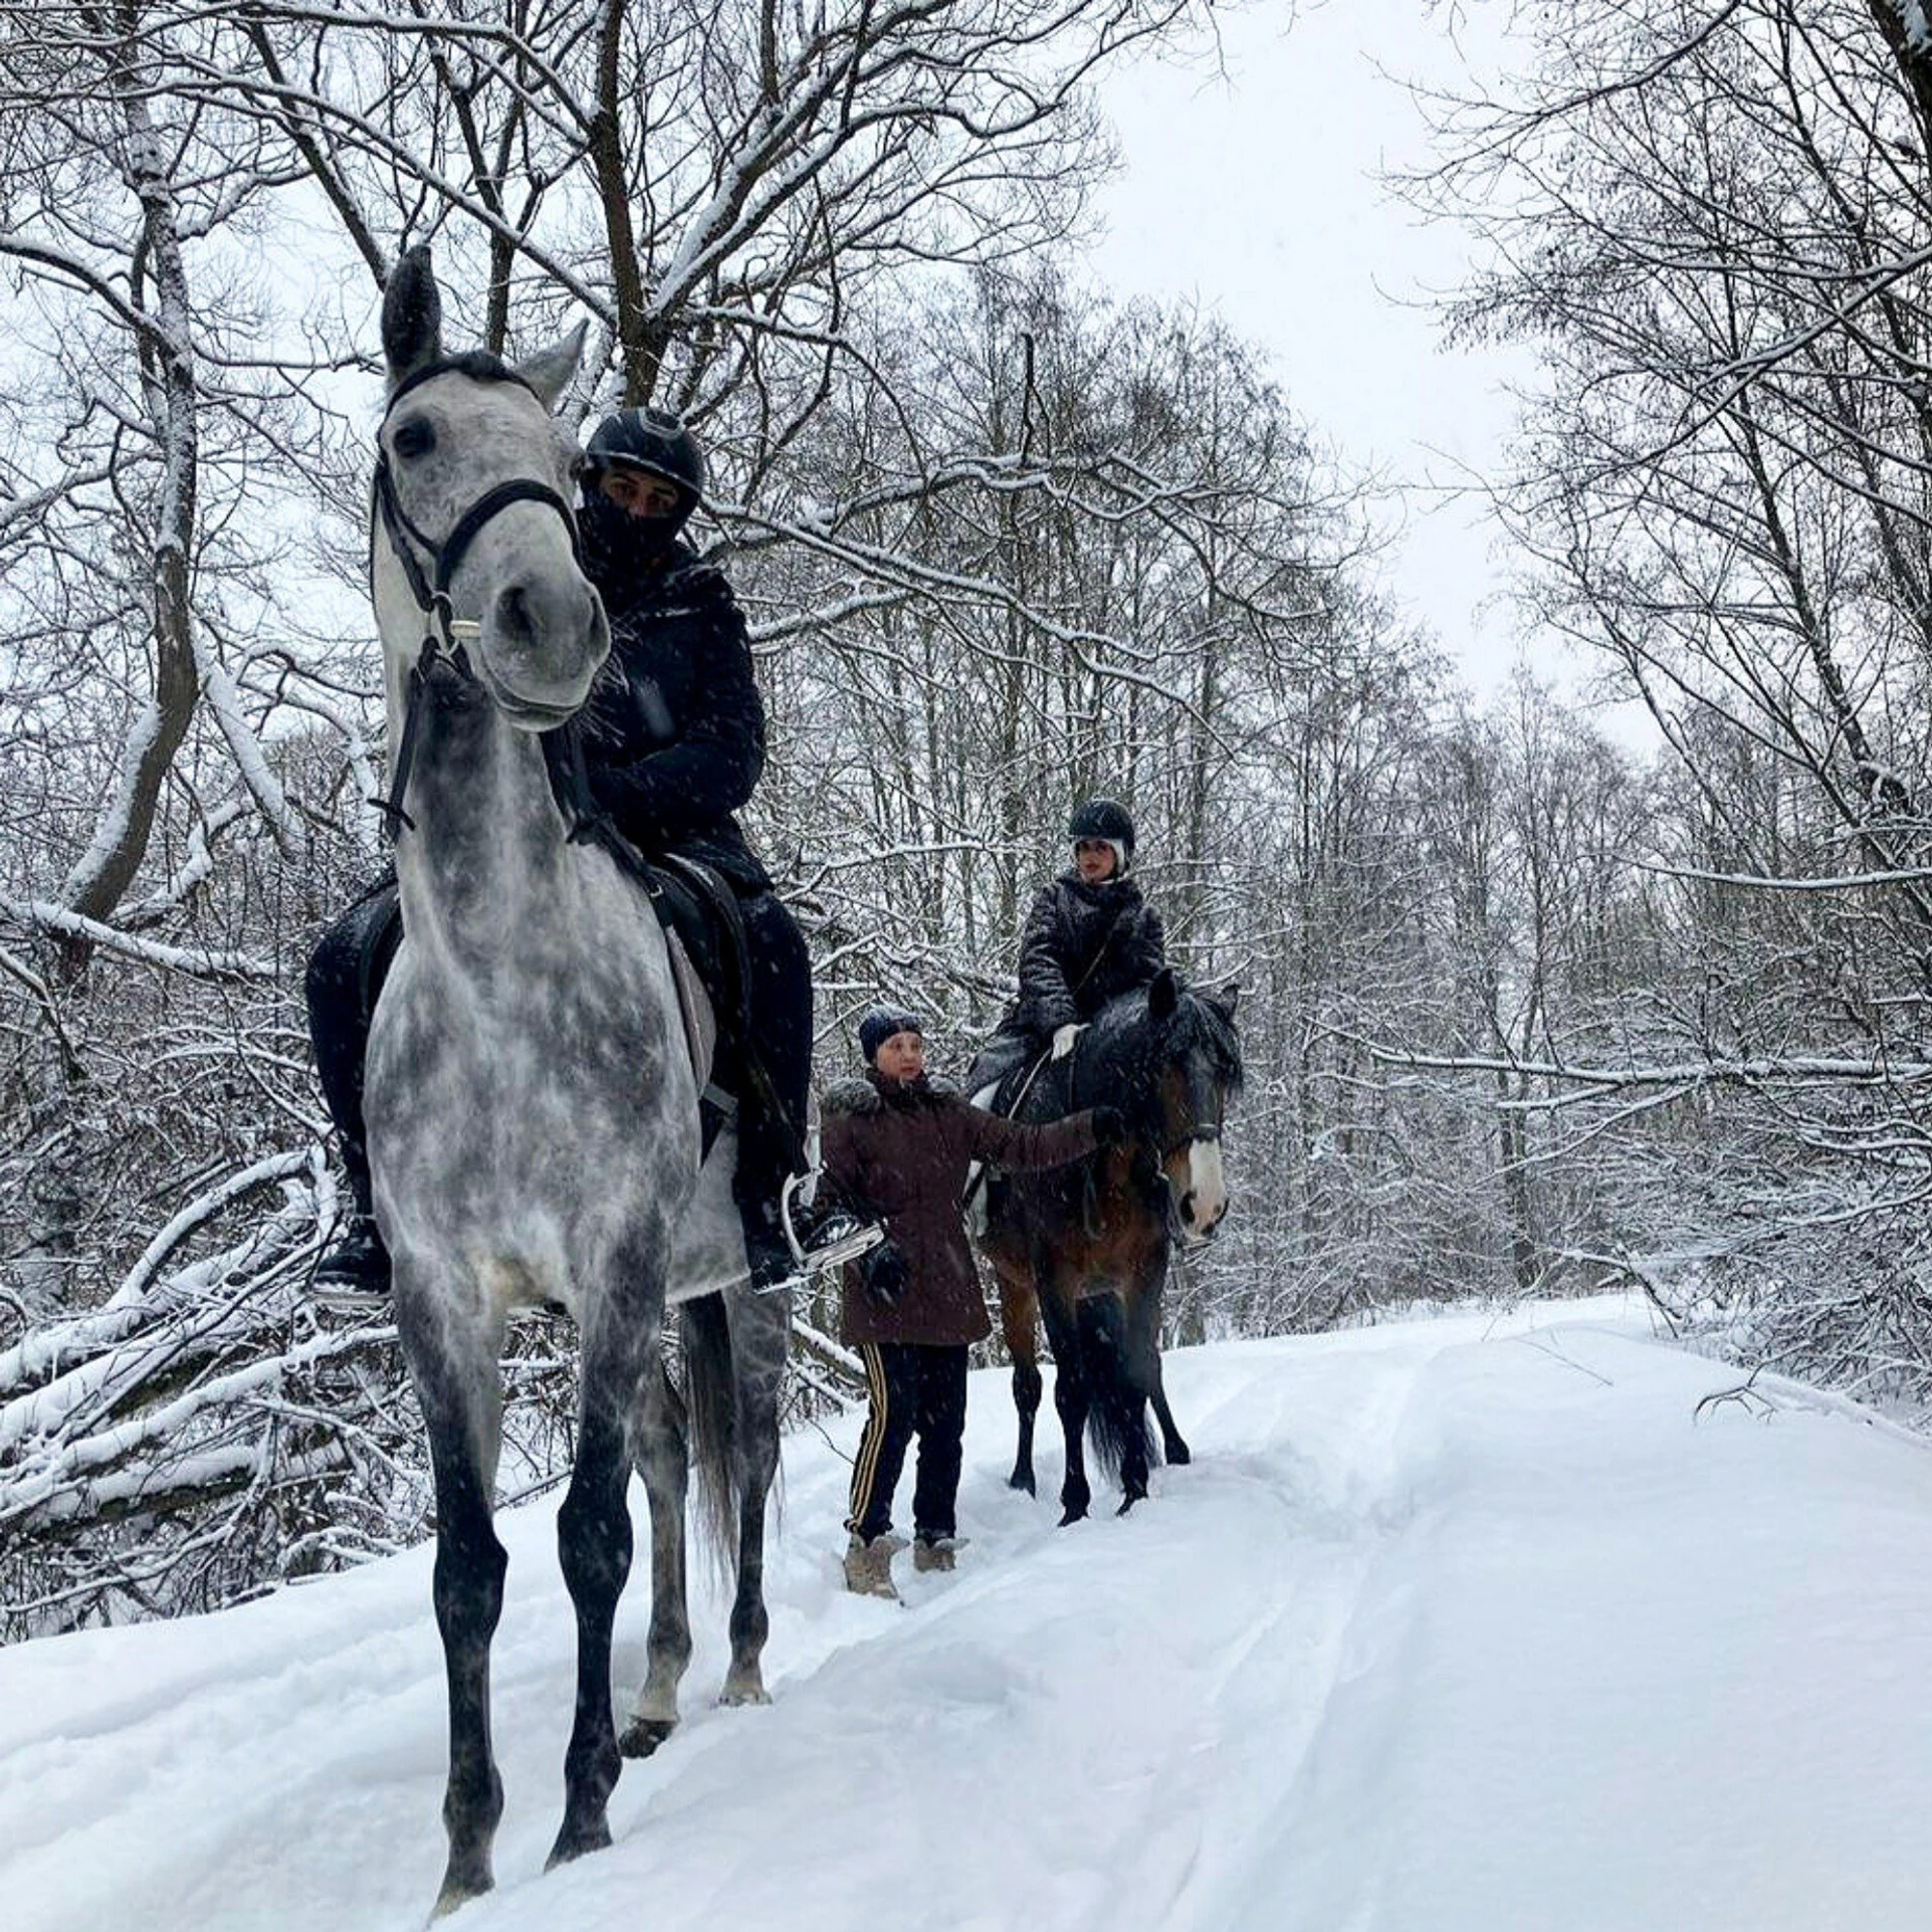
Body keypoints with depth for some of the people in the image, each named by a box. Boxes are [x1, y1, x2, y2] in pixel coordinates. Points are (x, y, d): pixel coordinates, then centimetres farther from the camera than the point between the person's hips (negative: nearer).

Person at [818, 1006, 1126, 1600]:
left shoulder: (948, 1112, 11)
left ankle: (936, 1545, 21)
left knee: (945, 1422, 9)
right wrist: (868, 1251, -22)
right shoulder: (848, 1118, -4)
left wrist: (1092, 1129, -2)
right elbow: (830, 1200, -8)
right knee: (893, 1414, -13)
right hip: (885, 1291, -5)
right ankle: (866, 1549, -5)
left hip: (947, 1294, 6)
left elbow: (1020, 1147, 7)